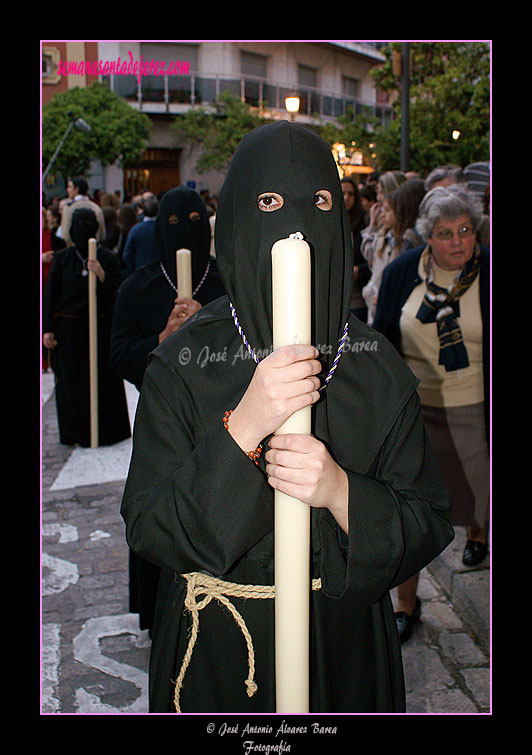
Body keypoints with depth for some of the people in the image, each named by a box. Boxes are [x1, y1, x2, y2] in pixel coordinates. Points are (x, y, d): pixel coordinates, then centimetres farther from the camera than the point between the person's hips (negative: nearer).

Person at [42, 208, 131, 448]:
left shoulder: (108, 259, 1)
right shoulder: (61, 258, 2)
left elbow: (115, 293, -4)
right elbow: (50, 295, 2)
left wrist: (101, 275, -22)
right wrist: (48, 329, -5)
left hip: (99, 328, -1)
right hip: (68, 329, 1)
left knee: (102, 380, 2)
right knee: (70, 381, 5)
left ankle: (104, 430, 14)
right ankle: (74, 432, 17)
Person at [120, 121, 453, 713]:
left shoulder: (378, 367, -8)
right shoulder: (181, 363, -12)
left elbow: (429, 526, -6)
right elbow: (148, 531, -16)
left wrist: (340, 492, -26)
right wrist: (242, 429, -29)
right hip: (215, 650, -1)